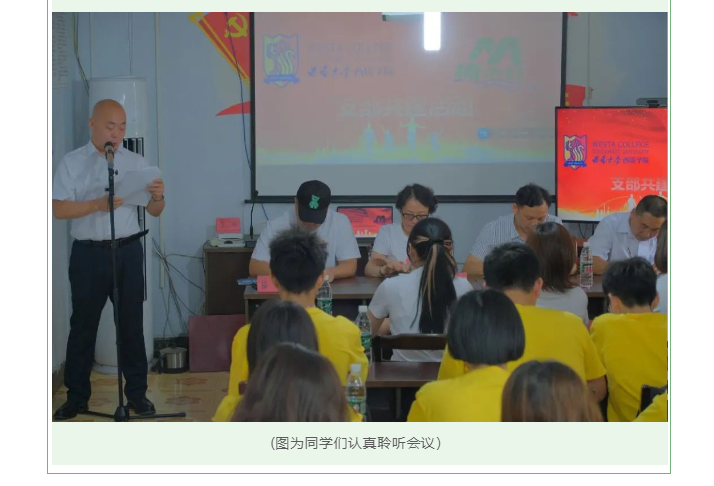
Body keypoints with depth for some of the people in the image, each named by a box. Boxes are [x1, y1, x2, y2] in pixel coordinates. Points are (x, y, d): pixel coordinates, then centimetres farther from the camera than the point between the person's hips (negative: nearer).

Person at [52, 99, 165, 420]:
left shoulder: (136, 162, 6)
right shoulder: (72, 163, -1)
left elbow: (154, 211, 6)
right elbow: (59, 209, -10)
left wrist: (158, 197, -17)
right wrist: (98, 204, -23)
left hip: (128, 251, 2)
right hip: (88, 253, -1)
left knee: (131, 323, 7)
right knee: (83, 325, 6)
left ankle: (137, 393, 17)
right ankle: (76, 396, 16)